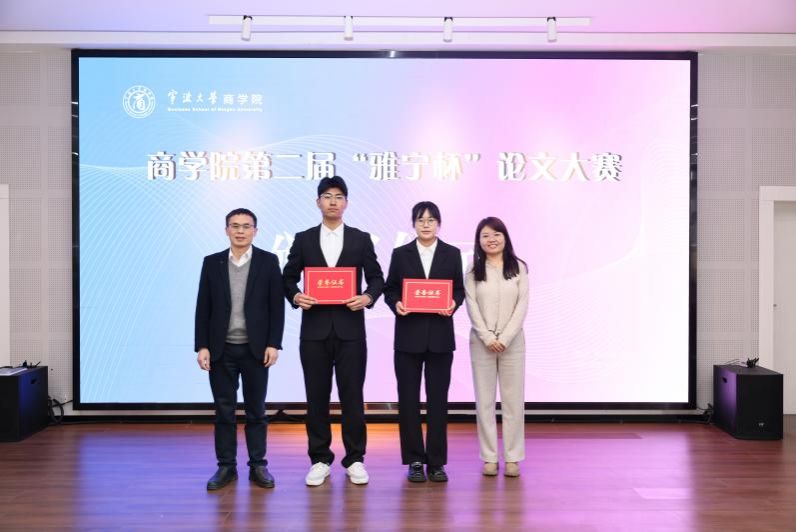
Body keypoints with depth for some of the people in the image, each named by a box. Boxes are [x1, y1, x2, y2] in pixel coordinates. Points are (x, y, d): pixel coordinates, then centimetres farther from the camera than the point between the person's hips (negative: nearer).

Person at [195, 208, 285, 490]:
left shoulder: (268, 261, 0)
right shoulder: (212, 262, 5)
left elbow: (276, 306, -2)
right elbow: (203, 308, 4)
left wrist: (273, 344, -8)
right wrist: (202, 346, -3)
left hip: (255, 348, -1)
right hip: (221, 349, 1)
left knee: (256, 409, 7)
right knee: (224, 410, 7)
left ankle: (258, 465, 17)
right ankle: (226, 466, 17)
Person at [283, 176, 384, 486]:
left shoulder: (361, 239, 6)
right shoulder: (303, 239, 8)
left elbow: (376, 278, 5)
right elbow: (288, 277, 9)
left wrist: (368, 297, -14)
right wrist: (295, 296, -11)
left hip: (350, 329, -1)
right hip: (314, 329, 1)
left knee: (352, 396, 3)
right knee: (317, 396, 7)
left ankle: (355, 460, 15)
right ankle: (320, 459, 19)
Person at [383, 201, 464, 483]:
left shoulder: (452, 254, 6)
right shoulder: (400, 254, 5)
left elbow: (459, 290, 7)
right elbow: (389, 289, 5)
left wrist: (453, 304, -14)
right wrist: (396, 304, -16)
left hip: (440, 335, 0)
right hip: (409, 335, 0)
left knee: (438, 398, 4)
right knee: (408, 398, 3)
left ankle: (437, 461, 14)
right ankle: (415, 461, 14)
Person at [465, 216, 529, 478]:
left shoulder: (518, 268, 3)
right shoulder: (473, 271, 3)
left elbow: (522, 306, -3)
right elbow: (472, 307, -2)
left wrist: (504, 339, -11)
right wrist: (488, 338, -12)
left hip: (512, 342, 0)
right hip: (482, 342, 0)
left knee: (513, 400, 3)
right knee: (485, 400, 3)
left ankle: (512, 457, 12)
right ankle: (489, 457, 11)